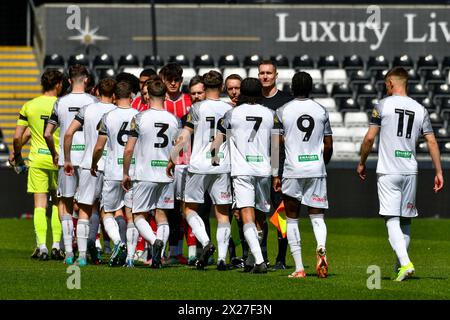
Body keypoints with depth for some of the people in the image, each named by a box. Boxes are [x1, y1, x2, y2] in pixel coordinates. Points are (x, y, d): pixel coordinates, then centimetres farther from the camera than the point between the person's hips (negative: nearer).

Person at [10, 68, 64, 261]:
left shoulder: (29, 106, 0)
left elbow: (17, 137, 1)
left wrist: (17, 154, 17)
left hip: (37, 158, 0)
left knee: (40, 205, 2)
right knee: (58, 203, 12)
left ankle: (42, 246, -5)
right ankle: (56, 245, 7)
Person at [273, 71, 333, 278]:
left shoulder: (283, 111, -1)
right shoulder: (321, 111, 5)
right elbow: (328, 146, 8)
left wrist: (275, 175, 4)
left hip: (292, 170, -2)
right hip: (317, 170, 2)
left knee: (292, 219, 8)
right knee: (317, 217, 6)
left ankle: (299, 268, 3)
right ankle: (321, 248, -25)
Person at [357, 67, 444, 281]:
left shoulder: (383, 105, -2)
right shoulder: (420, 109, 9)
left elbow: (370, 137, -4)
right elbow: (432, 142, 5)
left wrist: (362, 163, 9)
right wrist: (439, 172, 8)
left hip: (388, 172, -4)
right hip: (410, 171, 4)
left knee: (392, 221, -7)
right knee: (406, 220, 15)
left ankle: (405, 263, -24)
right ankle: (400, 266, 21)